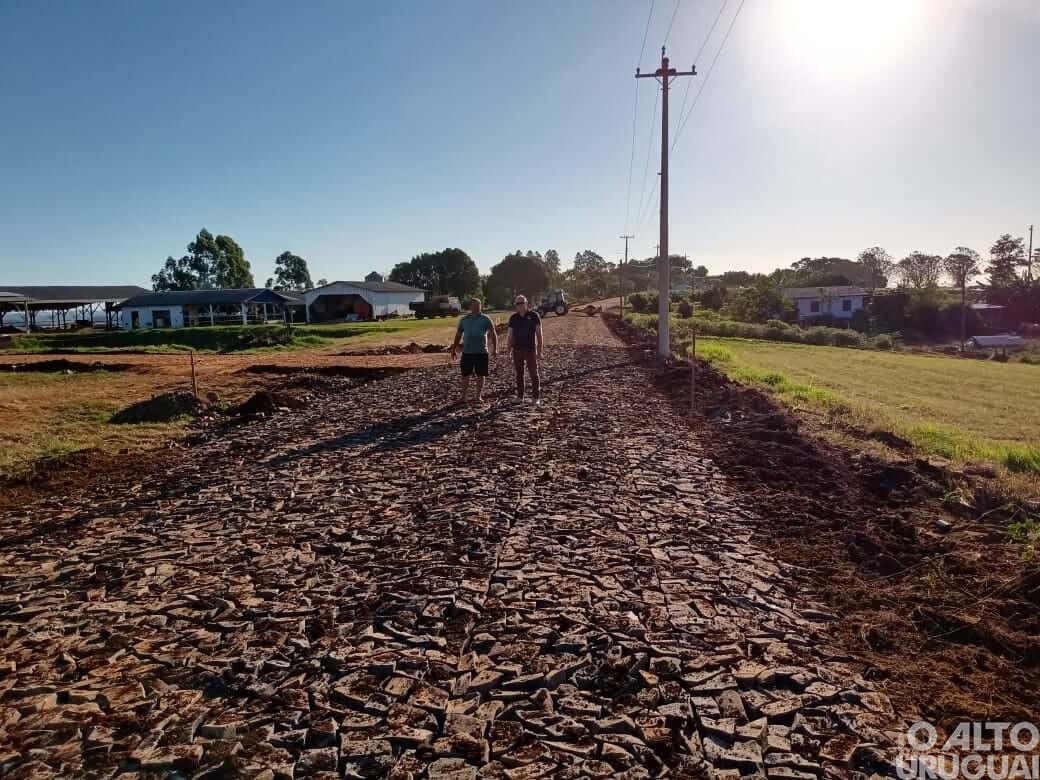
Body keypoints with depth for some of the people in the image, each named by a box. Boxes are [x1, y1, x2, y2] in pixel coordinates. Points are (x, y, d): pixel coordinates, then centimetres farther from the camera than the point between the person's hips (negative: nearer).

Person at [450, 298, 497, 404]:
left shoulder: (486, 319, 2)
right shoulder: (464, 320, 8)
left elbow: (493, 334, -1)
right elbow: (458, 335, 15)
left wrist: (495, 348, -13)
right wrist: (454, 349, 13)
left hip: (482, 352, -1)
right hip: (467, 352, 1)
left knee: (481, 374, 5)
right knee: (465, 375, 2)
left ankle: (479, 396, 16)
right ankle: (464, 396, 11)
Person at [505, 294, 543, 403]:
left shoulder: (534, 316, -2)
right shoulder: (513, 318, 7)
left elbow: (539, 334, -2)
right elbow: (509, 335, 10)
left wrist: (539, 351, -8)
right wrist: (507, 351, 5)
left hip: (530, 349, -3)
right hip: (517, 349, 3)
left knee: (534, 373, -4)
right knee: (519, 374, 7)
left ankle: (536, 397, 0)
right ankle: (520, 396, 15)